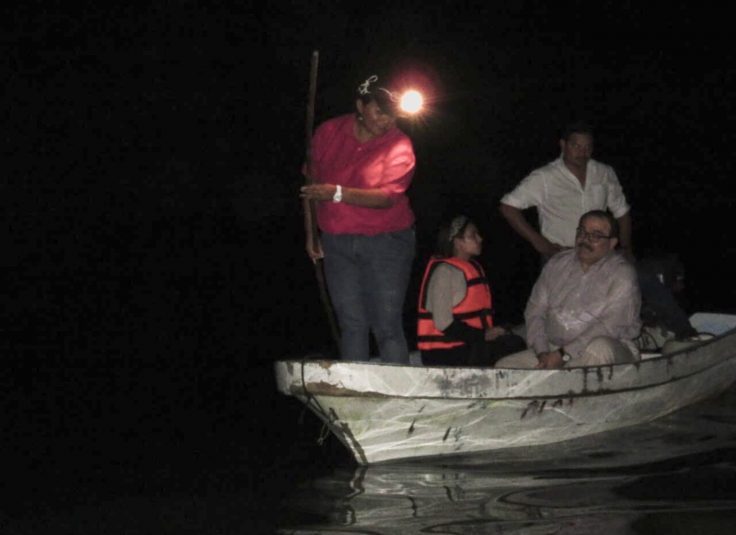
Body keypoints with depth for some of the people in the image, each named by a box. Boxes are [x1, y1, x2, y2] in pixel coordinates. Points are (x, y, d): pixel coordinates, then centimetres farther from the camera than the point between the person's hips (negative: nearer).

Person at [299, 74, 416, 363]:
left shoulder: (399, 145, -9)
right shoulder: (328, 133, 1)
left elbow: (386, 197, -20)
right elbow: (310, 181, 12)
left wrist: (338, 194, -30)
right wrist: (310, 233, 13)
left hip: (386, 242, -3)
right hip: (337, 243, 4)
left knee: (387, 326, -8)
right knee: (351, 325, 6)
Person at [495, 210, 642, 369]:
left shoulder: (621, 274, -5)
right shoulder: (556, 265, 13)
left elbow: (611, 327, -15)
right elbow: (535, 311, 10)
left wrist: (564, 355, -19)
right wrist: (542, 353, -8)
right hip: (554, 351, 5)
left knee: (600, 347, -39)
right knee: (504, 366, -14)